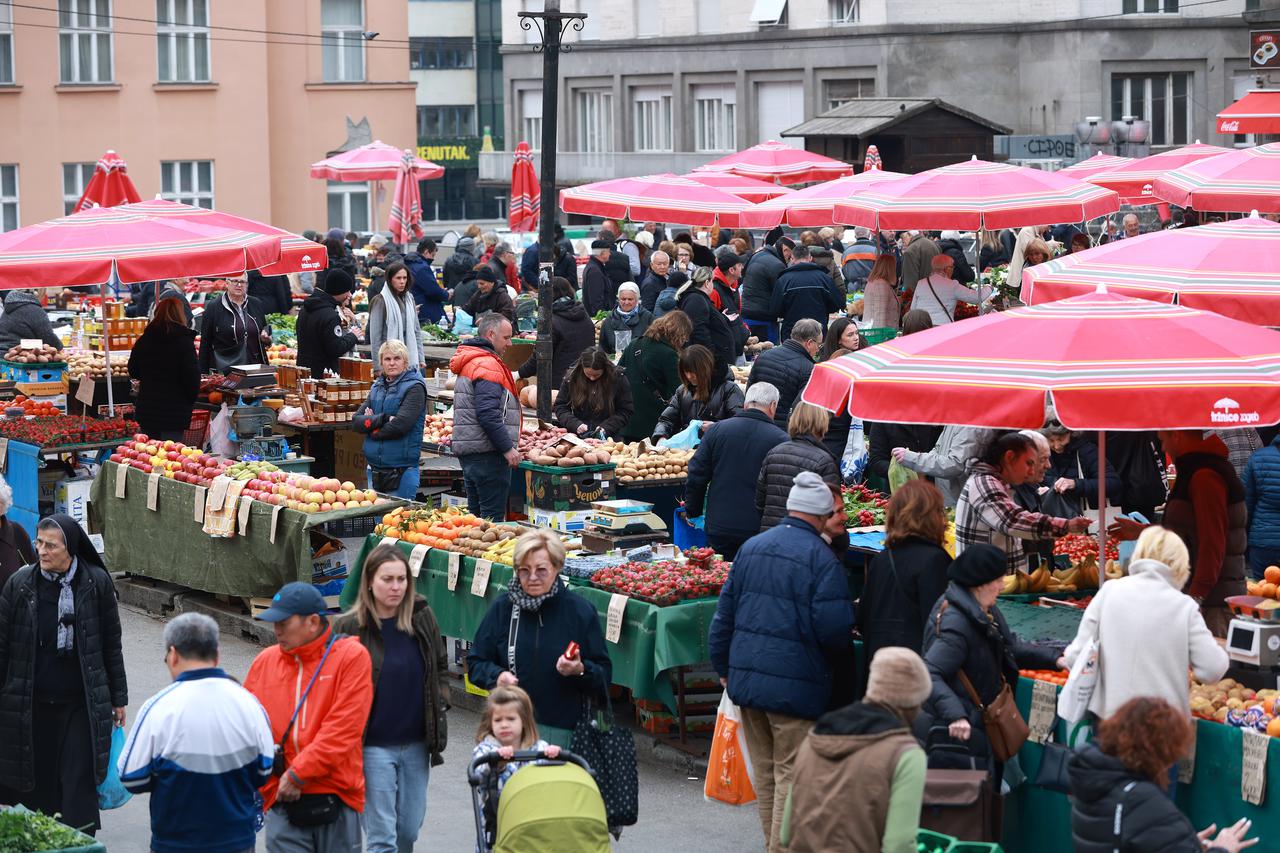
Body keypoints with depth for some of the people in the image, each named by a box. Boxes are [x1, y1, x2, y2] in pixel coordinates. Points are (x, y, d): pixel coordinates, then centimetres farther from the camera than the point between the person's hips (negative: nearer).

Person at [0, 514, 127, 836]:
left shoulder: (97, 583, -3)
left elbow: (111, 645, 5)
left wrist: (118, 699, 8)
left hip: (82, 705, -1)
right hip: (31, 706, 1)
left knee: (79, 785, -3)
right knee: (38, 786, 6)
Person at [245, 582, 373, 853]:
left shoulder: (351, 656, -5)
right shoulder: (265, 661, 8)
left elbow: (343, 729, -12)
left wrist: (298, 774, -13)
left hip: (337, 799, -2)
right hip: (281, 802, 2)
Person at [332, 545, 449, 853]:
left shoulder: (423, 617, 1)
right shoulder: (349, 628, -11)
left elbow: (440, 665, 16)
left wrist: (439, 705, 4)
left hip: (416, 744, 4)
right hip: (372, 745, -4)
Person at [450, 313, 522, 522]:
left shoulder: (470, 361, 19)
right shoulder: (487, 365, -15)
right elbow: (488, 414, -23)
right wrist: (507, 448, -19)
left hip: (467, 450, 10)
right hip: (488, 451, -10)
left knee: (475, 513, 14)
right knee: (493, 515, -8)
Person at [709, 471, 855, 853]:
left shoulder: (751, 547, 9)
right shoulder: (820, 557, -13)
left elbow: (724, 613, 13)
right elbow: (834, 628, -16)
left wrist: (724, 667, 22)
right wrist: (840, 649, 7)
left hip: (746, 677, 7)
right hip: (795, 685, -7)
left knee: (764, 772, 18)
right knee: (791, 775, -1)